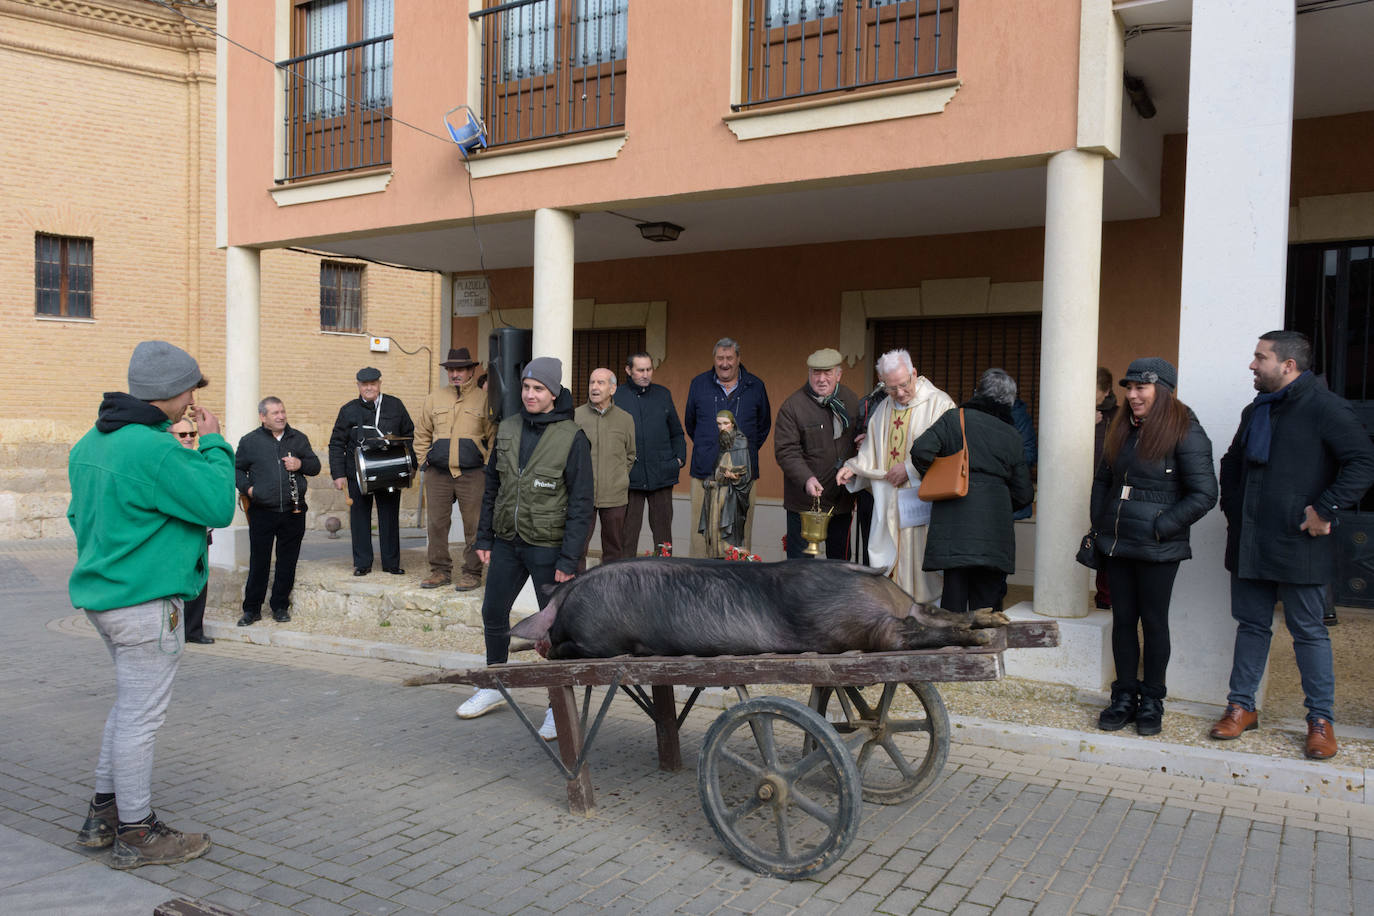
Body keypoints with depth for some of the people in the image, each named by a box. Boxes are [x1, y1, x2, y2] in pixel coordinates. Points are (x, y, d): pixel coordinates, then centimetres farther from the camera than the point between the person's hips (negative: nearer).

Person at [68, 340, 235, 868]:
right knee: (140, 716, 1)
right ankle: (136, 835, 14)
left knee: (130, 706, 22)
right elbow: (219, 506, -18)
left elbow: (80, 516, 19)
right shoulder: (156, 450, -22)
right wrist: (214, 443, -8)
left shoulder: (89, 444, 10)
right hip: (146, 602, -10)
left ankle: (103, 814, 31)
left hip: (103, 593, 10)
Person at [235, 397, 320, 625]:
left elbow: (315, 466, 13)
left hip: (293, 512, 2)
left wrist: (301, 464, -8)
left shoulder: (298, 438, 8)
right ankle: (251, 609, 15)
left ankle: (280, 606, 21)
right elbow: (236, 469, 12)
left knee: (288, 562, 8)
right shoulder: (249, 441, 3)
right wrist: (247, 488, -4)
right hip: (262, 512, -2)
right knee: (259, 562, 3)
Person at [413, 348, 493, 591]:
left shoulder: (484, 399, 3)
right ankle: (440, 571, 18)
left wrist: (486, 464, -3)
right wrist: (424, 460, 11)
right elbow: (422, 434, 20)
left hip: (472, 474, -3)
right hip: (437, 473, 4)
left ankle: (472, 573, 8)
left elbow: (494, 436, 4)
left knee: (473, 525, -1)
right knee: (437, 523, 6)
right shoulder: (434, 399, 13)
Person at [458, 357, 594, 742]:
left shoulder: (572, 437, -10)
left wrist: (569, 558, -15)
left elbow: (582, 503, -11)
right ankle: (494, 686, 37)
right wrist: (484, 537, 10)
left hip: (548, 547, -5)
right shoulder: (507, 429, 6)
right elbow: (492, 486, 13)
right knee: (493, 613, 16)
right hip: (507, 542, 6)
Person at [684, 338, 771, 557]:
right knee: (702, 530, -2)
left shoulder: (755, 386, 8)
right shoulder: (699, 384, 8)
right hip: (706, 471, 0)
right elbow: (689, 422, 21)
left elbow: (764, 424, 20)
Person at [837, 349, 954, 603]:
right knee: (885, 568, 6)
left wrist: (910, 468, -14)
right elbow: (872, 453, 21)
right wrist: (853, 467, 2)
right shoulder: (883, 410, 15)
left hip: (921, 503, -5)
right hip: (887, 503, 6)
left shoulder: (939, 404, -5)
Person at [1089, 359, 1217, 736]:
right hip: (1117, 545, 6)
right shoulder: (1122, 429, 10)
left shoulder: (1185, 432, -10)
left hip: (1157, 550, -5)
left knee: (1153, 621, 6)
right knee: (1123, 619, 10)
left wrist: (1161, 528, -16)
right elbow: (1103, 480, 20)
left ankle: (1151, 701, 19)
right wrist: (1100, 524, 11)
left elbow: (1204, 494, -14)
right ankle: (1124, 698, 20)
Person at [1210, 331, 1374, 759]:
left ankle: (1321, 720, 16)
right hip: (1250, 544, 7)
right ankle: (1242, 707, 22)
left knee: (1309, 632, 4)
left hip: (1299, 546, -7)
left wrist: (1325, 509, -20)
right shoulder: (1256, 412, 14)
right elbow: (1232, 464, 27)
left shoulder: (1326, 408, -10)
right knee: (1252, 625, 13)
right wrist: (1233, 509, 16)